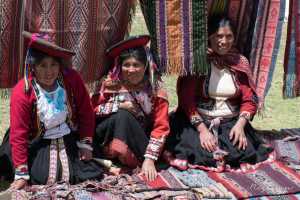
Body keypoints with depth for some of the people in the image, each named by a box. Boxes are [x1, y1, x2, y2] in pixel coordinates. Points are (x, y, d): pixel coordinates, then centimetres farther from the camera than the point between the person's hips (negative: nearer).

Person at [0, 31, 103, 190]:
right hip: (39, 144, -2)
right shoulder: (22, 92, -20)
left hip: (70, 139, 2)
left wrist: (86, 144, -3)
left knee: (91, 175, -8)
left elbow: (86, 112, 0)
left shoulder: (72, 79, -12)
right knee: (45, 178, -21)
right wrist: (21, 174, -19)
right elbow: (18, 134, -18)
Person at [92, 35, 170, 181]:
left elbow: (161, 126, -17)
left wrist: (149, 158, -27)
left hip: (141, 138, -1)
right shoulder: (111, 84, -8)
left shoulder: (156, 90, -12)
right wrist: (119, 106, -21)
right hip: (109, 135, 1)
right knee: (122, 114, -29)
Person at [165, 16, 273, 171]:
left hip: (232, 122, 3)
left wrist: (240, 124, -14)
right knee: (202, 153, -28)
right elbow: (186, 100, -9)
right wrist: (202, 129, -20)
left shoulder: (240, 62, 6)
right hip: (199, 121, -3)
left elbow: (249, 100, 4)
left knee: (243, 152, -21)